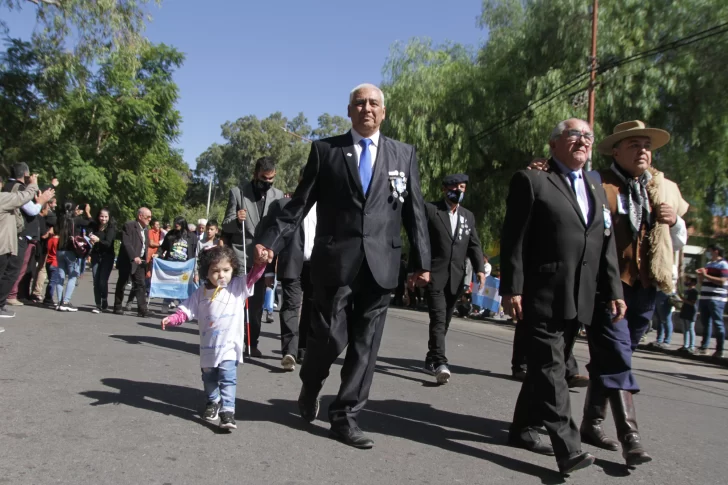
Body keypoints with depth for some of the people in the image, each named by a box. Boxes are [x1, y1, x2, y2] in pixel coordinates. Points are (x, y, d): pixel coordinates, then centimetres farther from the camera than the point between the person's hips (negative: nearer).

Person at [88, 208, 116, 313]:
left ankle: (104, 303, 8)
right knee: (96, 281, -1)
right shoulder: (94, 226, 2)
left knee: (103, 281, -10)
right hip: (96, 256, 3)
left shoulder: (111, 228, -8)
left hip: (107, 257, -3)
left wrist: (98, 240, -36)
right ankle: (98, 305, 4)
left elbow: (108, 243, -18)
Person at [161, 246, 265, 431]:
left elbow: (253, 276, -14)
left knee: (228, 379, -12)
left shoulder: (238, 286, -4)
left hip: (229, 346, -4)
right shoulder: (202, 292, 1)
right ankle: (213, 402, 42)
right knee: (209, 378, 20)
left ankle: (228, 412, -12)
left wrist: (261, 262, -32)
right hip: (208, 346, 4)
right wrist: (172, 319, -14)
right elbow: (186, 310, 2)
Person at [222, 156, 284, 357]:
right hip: (240, 257, -2)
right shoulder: (237, 192, 1)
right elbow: (226, 225, 0)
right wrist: (236, 220, -21)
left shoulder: (278, 195, 8)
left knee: (257, 303, 7)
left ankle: (252, 343, 15)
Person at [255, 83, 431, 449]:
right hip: (334, 260, -1)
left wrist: (422, 261, 5)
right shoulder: (325, 150, 6)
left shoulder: (404, 155, 11)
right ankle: (310, 386, 32)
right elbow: (299, 204, 4)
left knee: (364, 344, 4)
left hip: (380, 263, 2)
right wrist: (271, 242, -7)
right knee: (330, 336, 0)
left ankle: (345, 417, 17)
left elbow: (415, 212, 9)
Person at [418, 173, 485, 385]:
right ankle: (440, 363, -21)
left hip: (455, 278, 5)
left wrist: (479, 268, -2)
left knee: (444, 322, 11)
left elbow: (474, 245, 13)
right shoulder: (430, 209, 1)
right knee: (438, 319, -15)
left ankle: (431, 360, 24)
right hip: (434, 275, -5)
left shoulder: (468, 216, 17)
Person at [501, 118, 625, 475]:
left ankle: (523, 430, 27)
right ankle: (568, 448, -8)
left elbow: (606, 246, 16)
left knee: (544, 367, 14)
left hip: (578, 300, 7)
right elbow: (514, 240, -7)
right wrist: (512, 289, -14)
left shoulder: (597, 192, 19)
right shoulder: (531, 181, -1)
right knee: (551, 370, -8)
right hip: (542, 296, -7)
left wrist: (613, 290, 8)